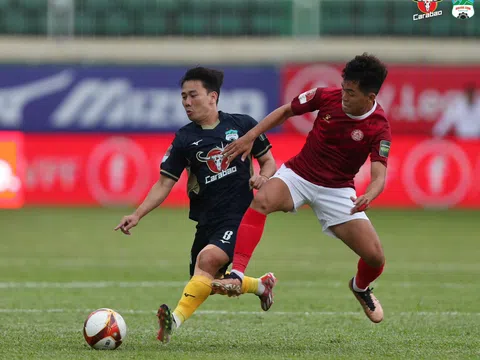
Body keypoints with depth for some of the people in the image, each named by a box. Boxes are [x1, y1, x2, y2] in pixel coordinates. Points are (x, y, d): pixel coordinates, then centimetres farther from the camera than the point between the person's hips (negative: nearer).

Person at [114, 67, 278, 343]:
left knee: (208, 258, -30)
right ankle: (261, 285, 35)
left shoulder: (243, 125, 0)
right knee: (208, 283, 9)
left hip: (239, 216, -5)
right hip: (207, 219, 5)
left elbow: (269, 161, 10)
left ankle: (176, 320, -40)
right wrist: (137, 215, -10)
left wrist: (263, 177, -14)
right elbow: (165, 184, 2)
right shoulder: (185, 139, 4)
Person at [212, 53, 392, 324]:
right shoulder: (327, 97, -11)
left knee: (375, 257, -8)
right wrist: (251, 136, -4)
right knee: (262, 200, -33)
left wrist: (368, 197, -48)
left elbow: (379, 177, -26)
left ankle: (361, 287, 31)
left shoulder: (379, 129, -18)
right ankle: (237, 276, -38)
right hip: (298, 175, 1)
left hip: (337, 190, -1)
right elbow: (286, 111, 5)